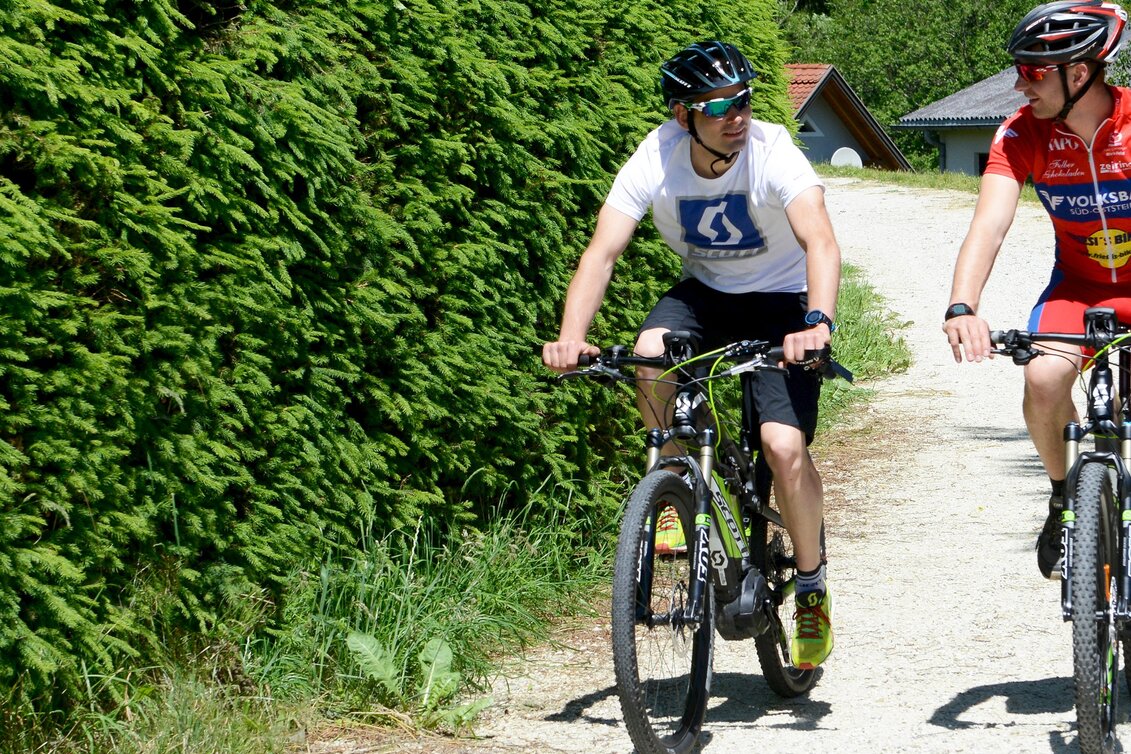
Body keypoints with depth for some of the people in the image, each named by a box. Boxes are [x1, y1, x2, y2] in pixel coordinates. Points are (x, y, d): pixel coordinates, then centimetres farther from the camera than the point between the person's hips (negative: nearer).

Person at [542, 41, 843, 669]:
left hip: (781, 300, -3)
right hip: (706, 292, 3)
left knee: (784, 445, -20)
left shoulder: (772, 153, -27)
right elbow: (603, 253, -25)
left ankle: (813, 592, 3)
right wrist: (571, 338, -41)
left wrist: (817, 323, -58)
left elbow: (821, 243, -40)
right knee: (652, 355, -31)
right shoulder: (655, 161, -19)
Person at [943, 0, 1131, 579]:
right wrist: (961, 308, -44)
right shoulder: (1023, 133, -16)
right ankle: (1064, 494, 2)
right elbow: (990, 221, -27)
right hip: (1077, 284, 2)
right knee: (1044, 379, -25)